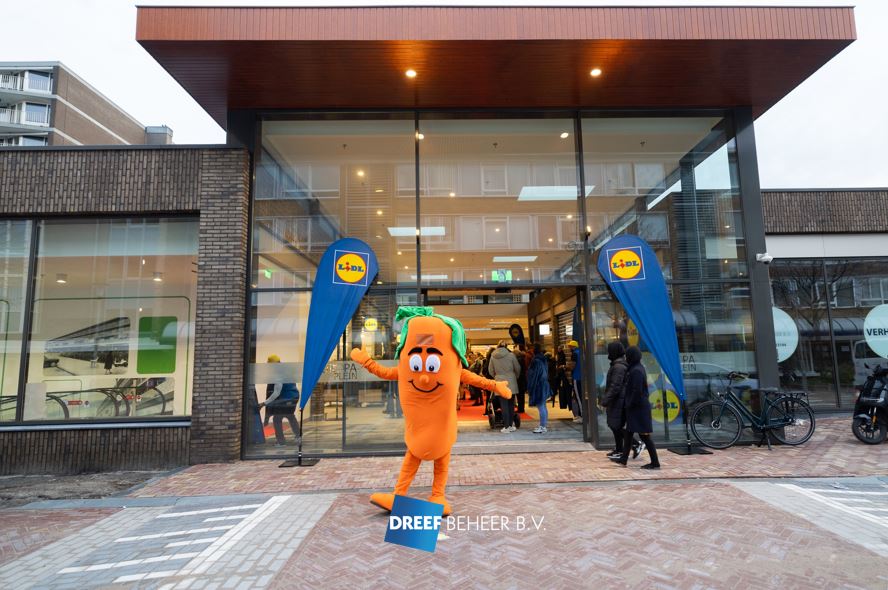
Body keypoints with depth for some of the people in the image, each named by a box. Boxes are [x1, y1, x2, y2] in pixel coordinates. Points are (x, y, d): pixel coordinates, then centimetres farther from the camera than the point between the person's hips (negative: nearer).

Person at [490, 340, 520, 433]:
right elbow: (518, 368, 1)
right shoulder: (511, 355, -7)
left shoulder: (493, 357, -3)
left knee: (504, 405, 3)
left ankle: (506, 427, 4)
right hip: (511, 383, 0)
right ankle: (510, 425, 15)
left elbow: (491, 371, 4)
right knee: (510, 404, 10)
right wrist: (516, 377, 20)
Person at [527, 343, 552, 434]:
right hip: (545, 385, 10)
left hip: (538, 386, -10)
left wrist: (530, 388, -10)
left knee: (541, 407, -5)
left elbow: (533, 375, -16)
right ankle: (544, 425, 23)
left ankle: (543, 427, -1)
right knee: (543, 406, 15)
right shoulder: (544, 359, 10)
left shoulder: (536, 361, -18)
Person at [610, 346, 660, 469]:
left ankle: (655, 462, 7)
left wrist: (629, 404, -13)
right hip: (636, 407, 10)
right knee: (628, 433, 16)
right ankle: (624, 459, 25)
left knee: (644, 435, -2)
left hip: (639, 408, -10)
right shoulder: (637, 368, 10)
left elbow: (637, 391, -23)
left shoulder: (636, 371, -21)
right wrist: (627, 403, 15)